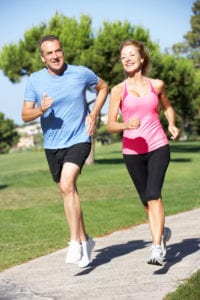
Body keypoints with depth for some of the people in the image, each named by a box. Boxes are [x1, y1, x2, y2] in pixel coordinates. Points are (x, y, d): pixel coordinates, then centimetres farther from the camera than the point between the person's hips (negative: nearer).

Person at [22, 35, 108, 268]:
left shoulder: (81, 73, -7)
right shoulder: (35, 80, -4)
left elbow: (103, 87, 12)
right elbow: (25, 115, -2)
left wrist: (93, 114, -1)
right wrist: (40, 110, -23)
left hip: (78, 140, -4)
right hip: (52, 144, 4)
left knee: (67, 185, -23)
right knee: (67, 191, 13)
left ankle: (75, 243, -17)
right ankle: (84, 240, 29)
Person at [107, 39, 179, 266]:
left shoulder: (157, 85, 5)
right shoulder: (118, 90, -1)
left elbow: (167, 107, 24)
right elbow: (110, 125, -4)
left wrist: (172, 124, 5)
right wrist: (126, 125, -24)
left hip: (158, 147, -1)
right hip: (132, 151, 1)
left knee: (153, 194, -17)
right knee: (146, 200, 10)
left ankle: (157, 247, -19)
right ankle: (161, 232, 35)